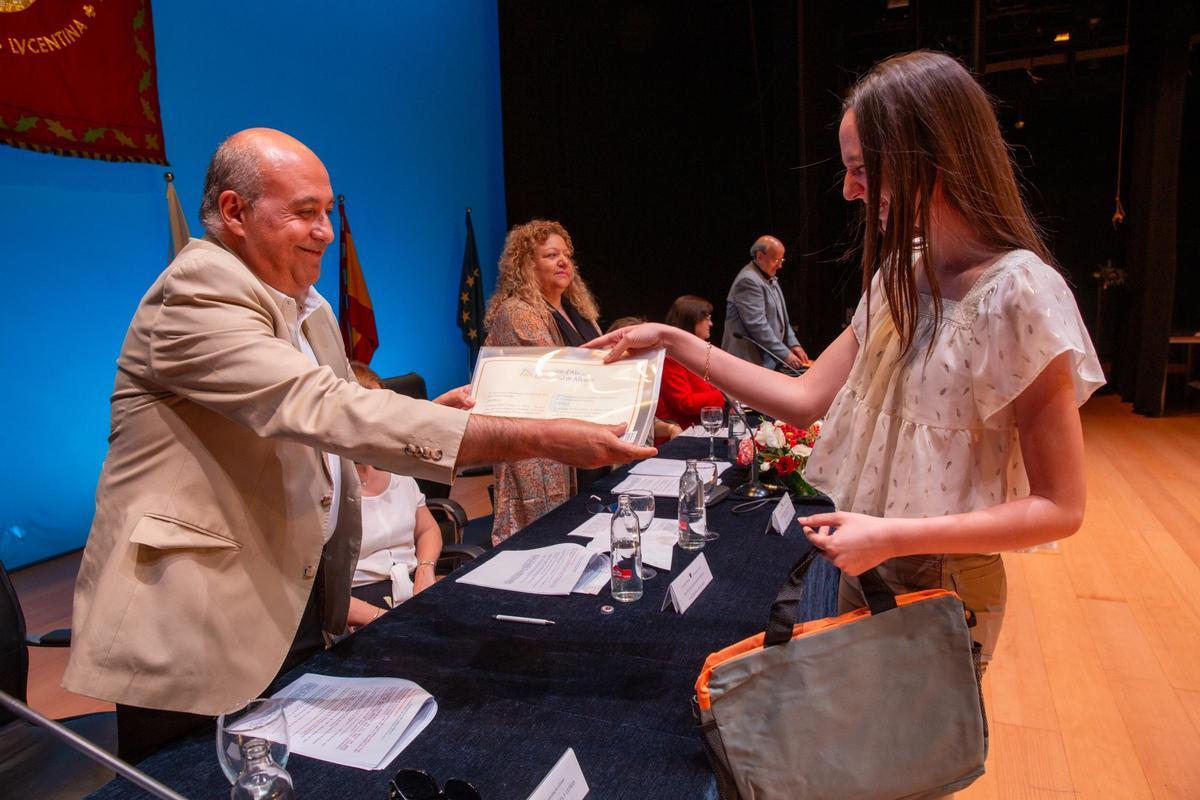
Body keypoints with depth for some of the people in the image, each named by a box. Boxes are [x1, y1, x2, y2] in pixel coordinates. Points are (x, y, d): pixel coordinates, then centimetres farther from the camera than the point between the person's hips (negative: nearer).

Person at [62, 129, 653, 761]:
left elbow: (341, 416, 12)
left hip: (299, 600, 8)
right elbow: (325, 410, -34)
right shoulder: (197, 295, -20)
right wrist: (540, 438, -38)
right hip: (193, 632, -8)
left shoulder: (304, 303, 10)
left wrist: (429, 415, -9)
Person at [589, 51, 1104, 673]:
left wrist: (891, 536, -27)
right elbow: (806, 399, -1)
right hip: (865, 567, 7)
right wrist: (675, 342, -4)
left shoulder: (1020, 292, -22)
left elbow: (1059, 508, -19)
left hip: (944, 590, -7)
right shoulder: (899, 278, 1)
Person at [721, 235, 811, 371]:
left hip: (769, 359, 9)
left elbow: (780, 317, 22)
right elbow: (757, 325, -21)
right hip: (752, 360, -9)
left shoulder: (770, 278, 16)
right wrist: (785, 354, -19)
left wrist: (793, 344, 8)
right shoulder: (748, 281, -15)